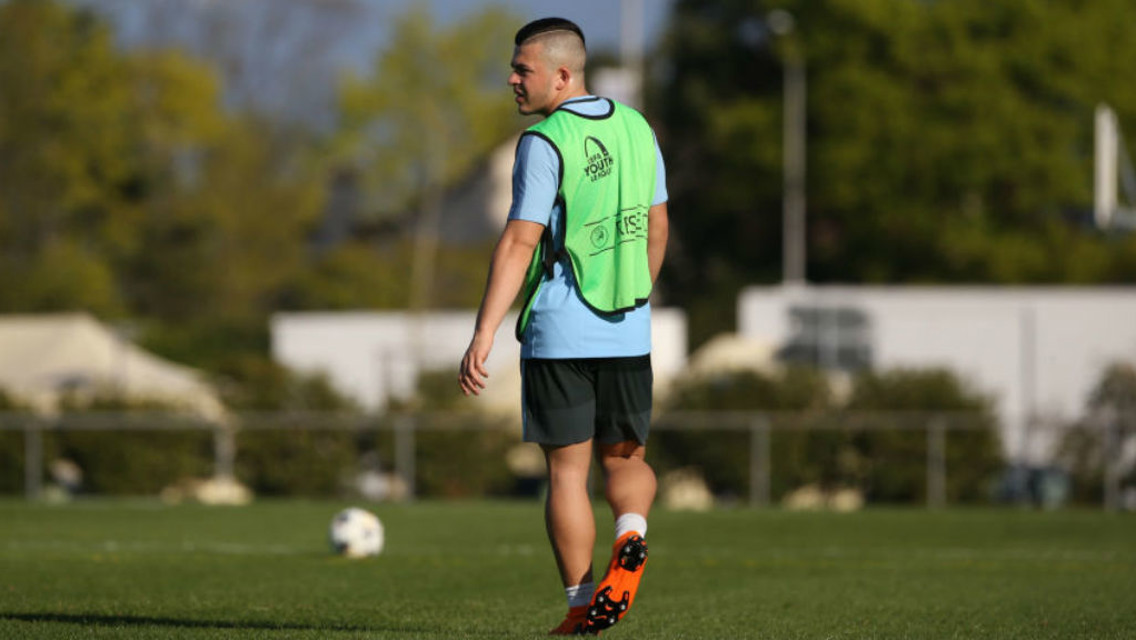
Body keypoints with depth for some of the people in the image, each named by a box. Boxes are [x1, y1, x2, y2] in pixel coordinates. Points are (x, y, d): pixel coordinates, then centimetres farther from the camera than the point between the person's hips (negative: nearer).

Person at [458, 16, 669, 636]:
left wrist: (482, 337, -17)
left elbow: (519, 243, -17)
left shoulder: (545, 144, -12)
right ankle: (630, 540, -11)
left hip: (558, 334, -5)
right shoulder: (635, 128, 8)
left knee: (567, 470, 4)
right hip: (628, 331, 5)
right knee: (625, 457, 18)